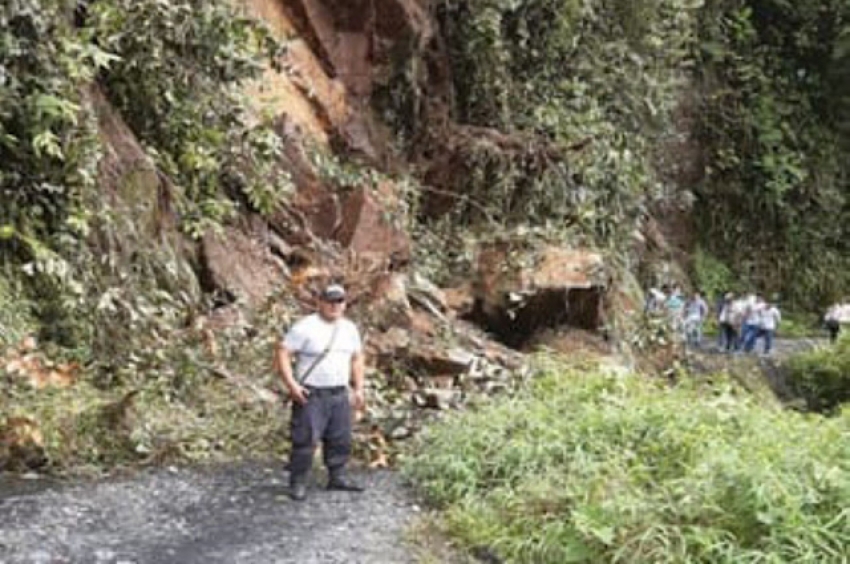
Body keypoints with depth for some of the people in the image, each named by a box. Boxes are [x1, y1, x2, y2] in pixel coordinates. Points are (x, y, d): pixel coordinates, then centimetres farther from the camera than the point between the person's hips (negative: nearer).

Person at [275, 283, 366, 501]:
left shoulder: (350, 328, 10)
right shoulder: (305, 327, -11)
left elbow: (357, 359, 20)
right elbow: (283, 353, -12)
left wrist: (358, 389, 13)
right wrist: (291, 384, -19)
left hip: (339, 394, 6)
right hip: (310, 395, -6)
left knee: (341, 439, 12)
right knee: (305, 440, -7)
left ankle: (337, 477, 26)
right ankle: (298, 483, 4)